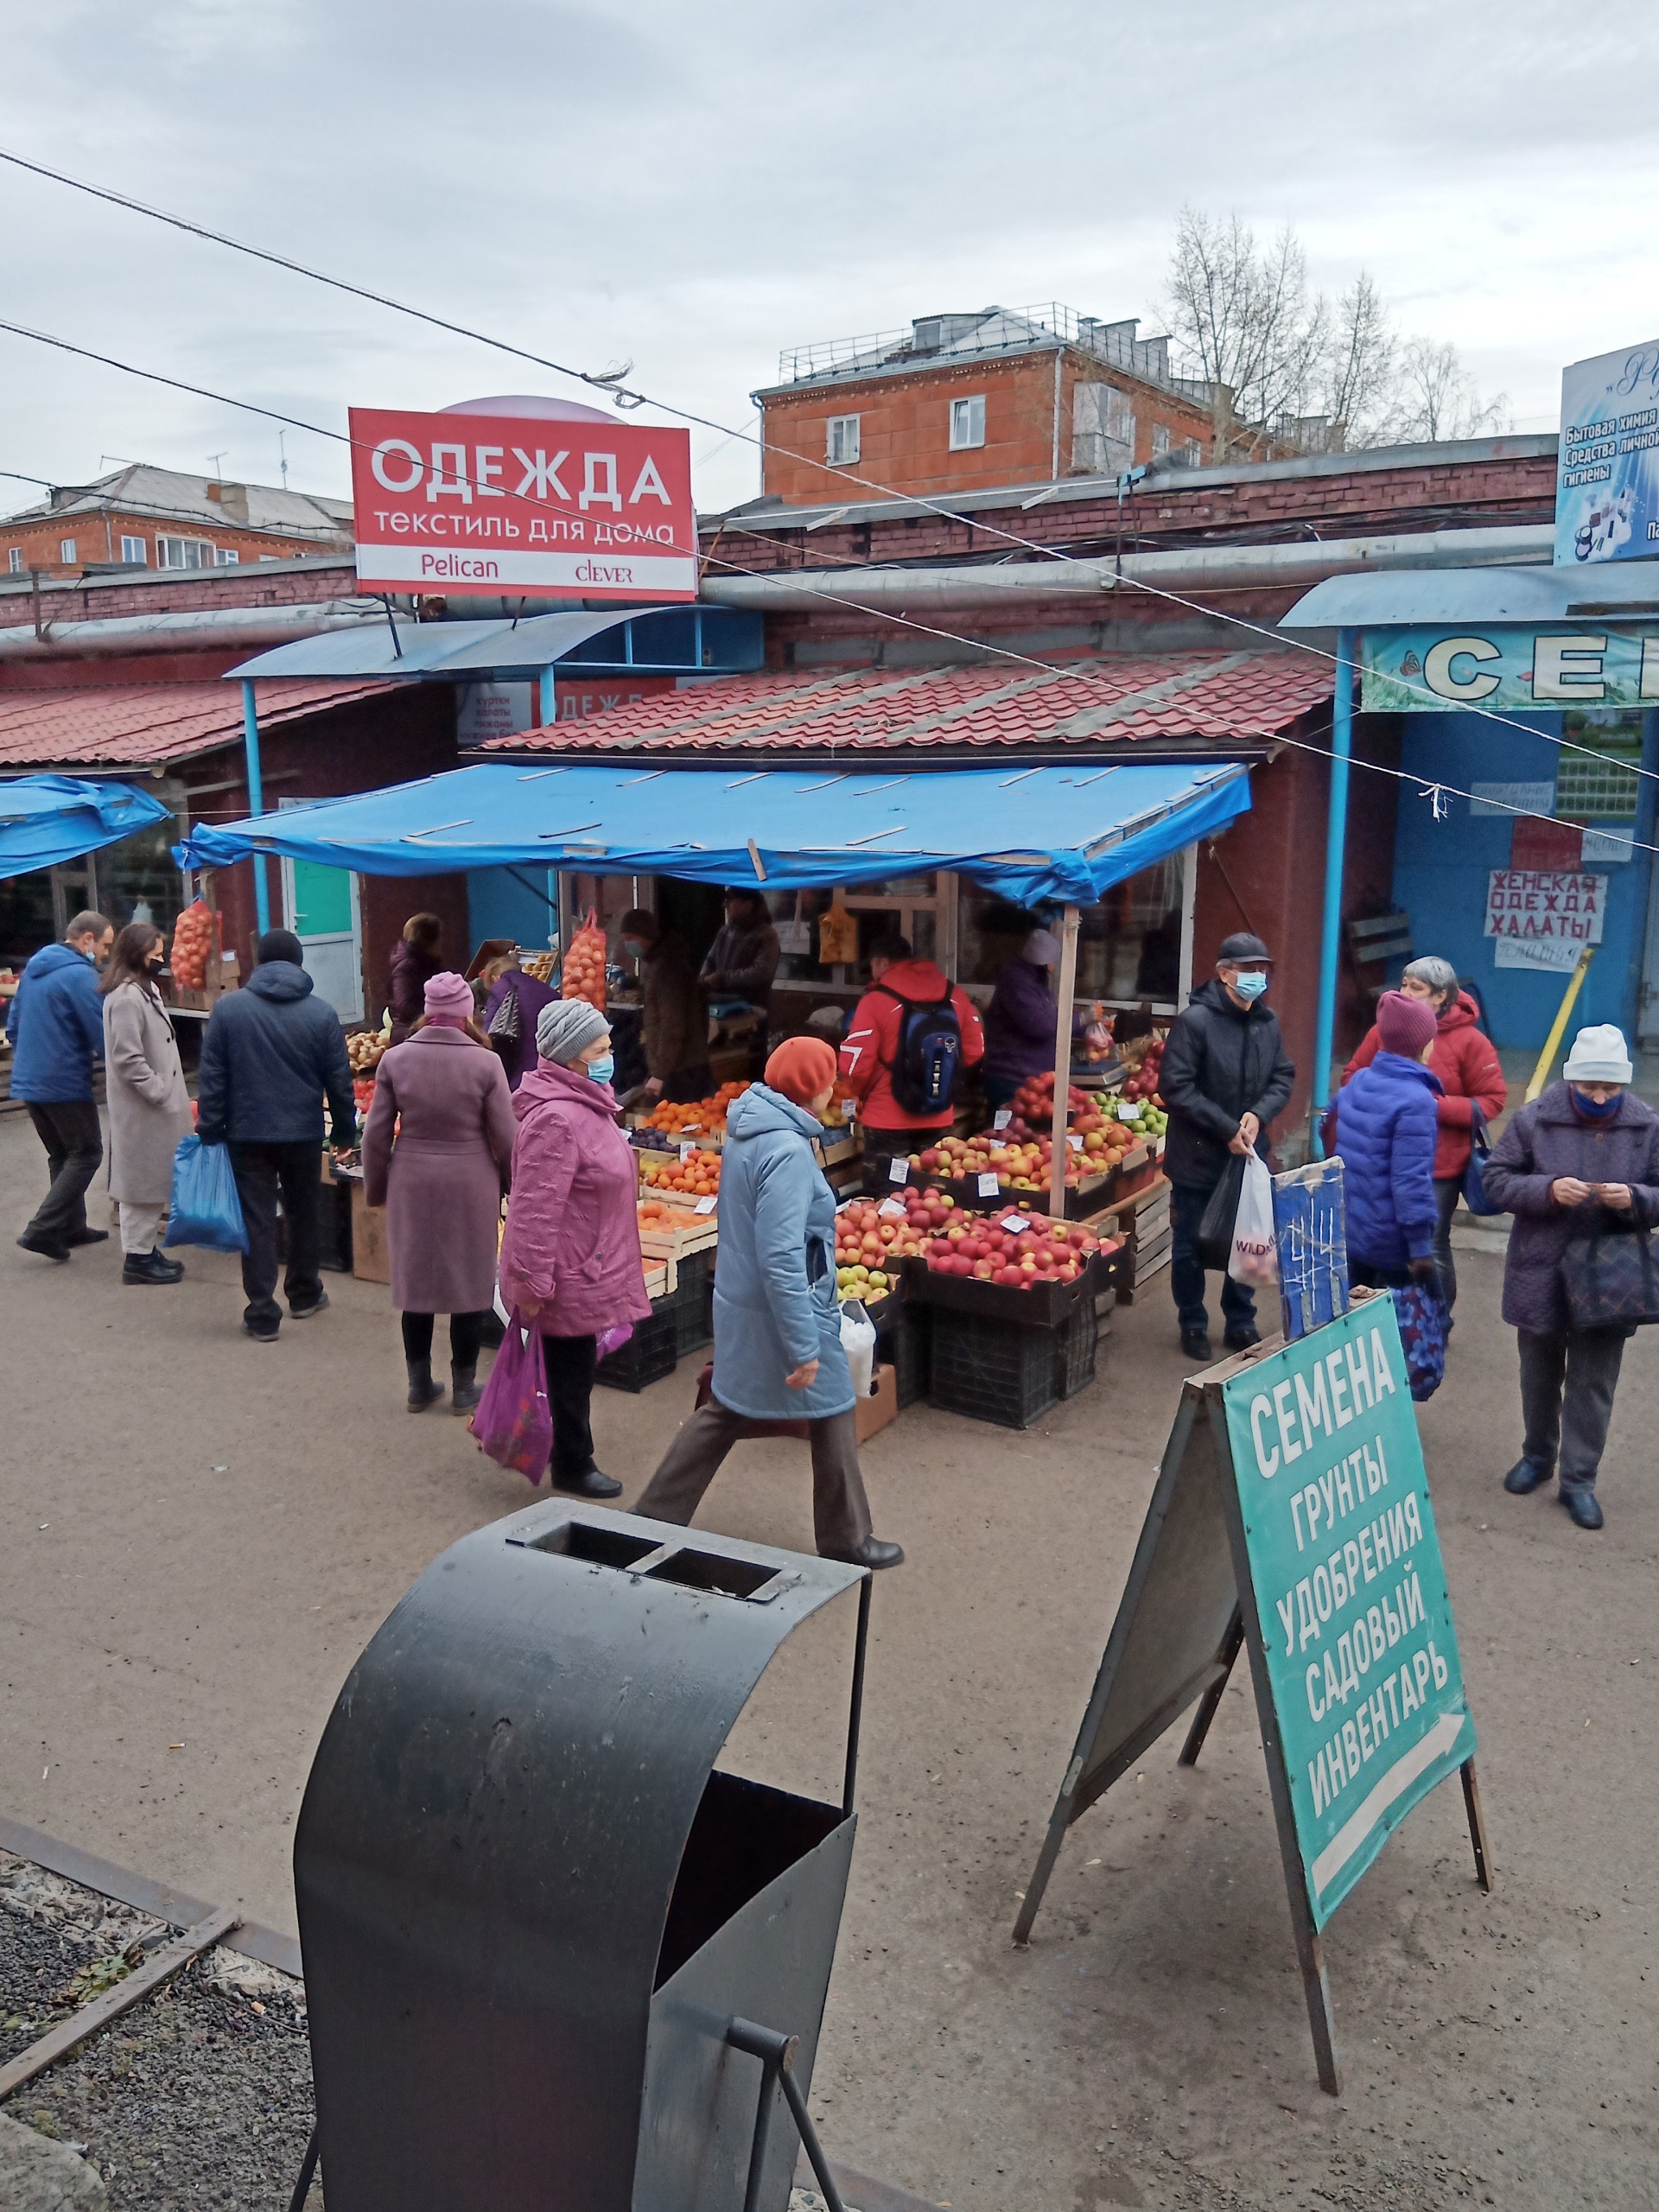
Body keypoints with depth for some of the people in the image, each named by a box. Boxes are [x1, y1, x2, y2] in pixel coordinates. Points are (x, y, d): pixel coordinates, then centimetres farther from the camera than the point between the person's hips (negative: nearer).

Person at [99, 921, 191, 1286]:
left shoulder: (145, 990, 13)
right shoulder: (126, 998, -19)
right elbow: (128, 1060, -23)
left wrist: (171, 1094, 14)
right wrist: (161, 1094, -19)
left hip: (156, 1106, 10)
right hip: (143, 1109, -10)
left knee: (152, 1180, 15)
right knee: (143, 1180, -2)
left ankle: (146, 1248, 24)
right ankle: (138, 1256, 6)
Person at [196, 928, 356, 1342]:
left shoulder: (228, 1007, -4)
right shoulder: (321, 1012, -3)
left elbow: (211, 1076, -3)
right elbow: (339, 1079, 1)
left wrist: (210, 1131, 4)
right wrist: (345, 1130, 12)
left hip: (248, 1134, -1)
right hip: (304, 1133, 1)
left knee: (257, 1222, 3)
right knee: (304, 1214, 18)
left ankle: (262, 1316, 4)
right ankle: (304, 1295, 33)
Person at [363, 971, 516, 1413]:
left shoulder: (395, 1059, -6)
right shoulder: (485, 1062, -11)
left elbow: (377, 1134, -1)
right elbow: (505, 1137, -7)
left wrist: (376, 1188, 13)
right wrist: (510, 1182, 11)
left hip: (412, 1183, 2)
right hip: (471, 1185, -2)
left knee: (415, 1281, 15)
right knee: (470, 1283, 11)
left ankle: (419, 1385, 25)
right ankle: (463, 1388, 19)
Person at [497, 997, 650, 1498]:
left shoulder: (585, 1102, 8)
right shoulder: (556, 1119, -27)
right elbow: (535, 1210, -27)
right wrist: (533, 1281, -24)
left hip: (586, 1266, 10)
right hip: (569, 1275, -10)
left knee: (575, 1369, 22)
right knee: (571, 1371, 7)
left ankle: (572, 1457, 37)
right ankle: (573, 1466, 23)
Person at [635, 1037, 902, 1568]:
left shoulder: (747, 1130, 2)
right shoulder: (788, 1151, -25)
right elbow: (781, 1260, -29)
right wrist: (805, 1346, -25)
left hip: (740, 1304, 9)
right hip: (781, 1310, -8)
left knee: (725, 1411, 20)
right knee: (833, 1416, 9)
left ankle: (656, 1515, 26)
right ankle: (846, 1540, 23)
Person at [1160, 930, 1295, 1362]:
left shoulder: (1267, 1022, 2)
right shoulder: (1195, 1020, -16)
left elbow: (1283, 1078, 9)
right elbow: (1175, 1087, -18)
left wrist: (1259, 1115, -11)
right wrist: (1226, 1128, -19)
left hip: (1249, 1155, 5)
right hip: (1197, 1157, -5)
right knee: (1191, 1246, 9)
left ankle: (1241, 1323, 32)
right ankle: (1193, 1326, 25)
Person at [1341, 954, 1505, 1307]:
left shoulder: (1469, 1041, -8)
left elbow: (1493, 1100, -6)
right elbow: (1352, 1077, 12)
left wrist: (1436, 1106, -18)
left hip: (1438, 1166, -3)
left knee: (1432, 1248, 3)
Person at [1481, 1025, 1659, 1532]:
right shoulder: (1534, 1119, -9)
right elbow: (1497, 1179, -6)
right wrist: (1548, 1190, -22)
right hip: (1541, 1274, 0)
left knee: (1593, 1384, 7)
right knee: (1540, 1374, 18)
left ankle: (1578, 1478, 19)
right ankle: (1538, 1456, 38)